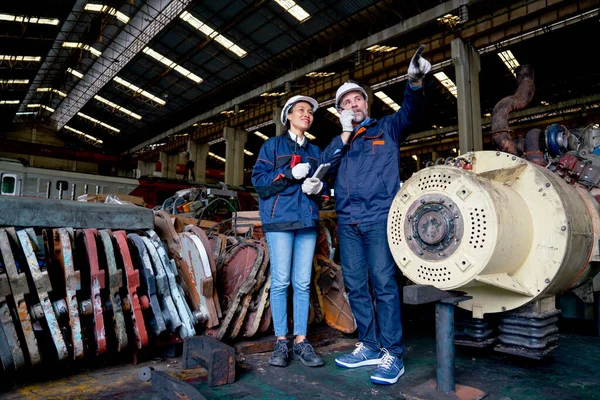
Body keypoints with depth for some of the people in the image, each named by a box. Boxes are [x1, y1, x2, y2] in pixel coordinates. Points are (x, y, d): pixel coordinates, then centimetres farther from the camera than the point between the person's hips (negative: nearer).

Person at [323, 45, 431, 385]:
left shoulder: (387, 128, 13)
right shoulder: (340, 141, 22)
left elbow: (410, 111, -6)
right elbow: (324, 165, 5)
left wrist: (415, 83, -25)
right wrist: (345, 135, 0)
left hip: (379, 219, -4)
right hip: (348, 222, 5)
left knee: (384, 284, -8)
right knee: (356, 286, 7)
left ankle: (392, 355, 2)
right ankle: (370, 346, 20)